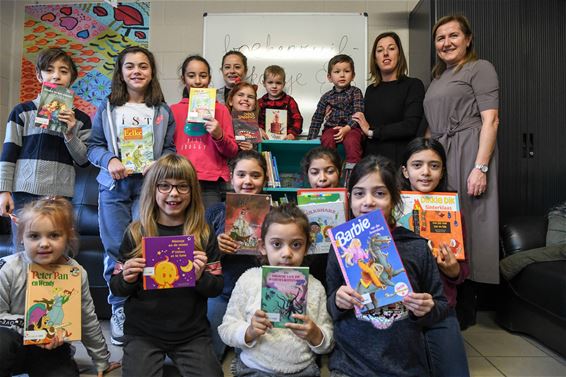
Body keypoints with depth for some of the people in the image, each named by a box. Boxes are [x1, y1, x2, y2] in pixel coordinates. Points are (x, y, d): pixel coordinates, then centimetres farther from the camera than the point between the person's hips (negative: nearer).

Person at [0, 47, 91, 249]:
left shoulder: (80, 119, 9)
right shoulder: (22, 111, 7)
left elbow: (83, 160, 5)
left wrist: (70, 134, -10)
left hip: (60, 195, 1)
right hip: (25, 193, 0)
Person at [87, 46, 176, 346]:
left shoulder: (163, 111, 9)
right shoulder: (107, 108, 10)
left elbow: (170, 149, 8)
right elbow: (93, 145, 9)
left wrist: (157, 165, -11)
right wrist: (110, 161, -10)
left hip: (149, 186, -1)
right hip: (114, 186, 1)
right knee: (115, 250, 5)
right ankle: (119, 310, 18)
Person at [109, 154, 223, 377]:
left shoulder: (204, 234, -4)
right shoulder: (136, 233, -4)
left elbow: (217, 288, 0)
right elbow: (116, 289, 3)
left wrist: (200, 277, -20)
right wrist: (126, 279, -18)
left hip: (192, 332, 1)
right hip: (142, 332, 0)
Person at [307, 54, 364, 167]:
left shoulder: (355, 92, 6)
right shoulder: (327, 97, 13)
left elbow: (358, 113, -5)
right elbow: (317, 118, 16)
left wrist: (347, 128, -21)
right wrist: (311, 138, 7)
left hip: (351, 127, -2)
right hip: (331, 127, 2)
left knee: (351, 140, -34)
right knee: (327, 139, -31)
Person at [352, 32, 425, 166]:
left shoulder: (413, 85, -1)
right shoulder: (371, 90, 13)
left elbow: (410, 126, -13)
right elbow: (363, 128, 14)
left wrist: (372, 131, -7)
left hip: (399, 160, -3)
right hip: (371, 159, 4)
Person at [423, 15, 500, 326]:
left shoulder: (480, 68, 1)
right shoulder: (438, 78, 23)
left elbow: (491, 120, -9)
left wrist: (480, 167, -19)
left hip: (467, 156, -7)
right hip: (438, 159, 7)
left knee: (463, 228, -4)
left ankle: (464, 312, 10)